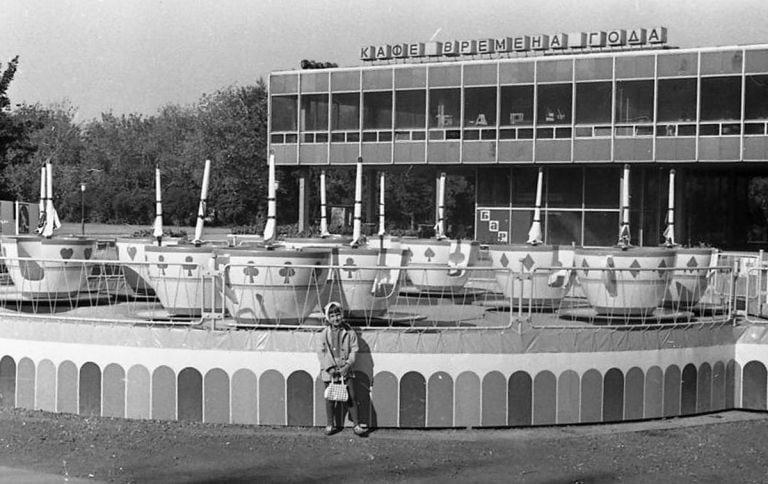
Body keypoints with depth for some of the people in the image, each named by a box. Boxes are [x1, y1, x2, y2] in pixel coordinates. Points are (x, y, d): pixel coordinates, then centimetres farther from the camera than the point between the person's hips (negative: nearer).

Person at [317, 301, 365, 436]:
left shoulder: (350, 333, 1)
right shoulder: (324, 334, 1)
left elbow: (353, 350, 0)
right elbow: (321, 352, -1)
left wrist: (348, 365, -13)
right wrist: (330, 367, -11)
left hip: (345, 369, -1)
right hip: (329, 371, 1)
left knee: (351, 397, -3)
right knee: (330, 398, 7)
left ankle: (356, 424, 4)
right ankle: (330, 425, 18)